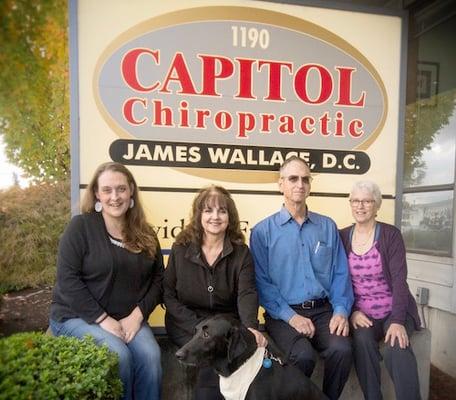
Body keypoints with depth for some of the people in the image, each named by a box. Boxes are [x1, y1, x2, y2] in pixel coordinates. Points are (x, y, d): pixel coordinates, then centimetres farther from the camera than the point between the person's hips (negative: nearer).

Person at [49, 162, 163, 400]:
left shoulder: (145, 235, 4)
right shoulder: (80, 226, -8)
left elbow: (157, 278, 5)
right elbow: (67, 280, -14)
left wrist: (138, 314, -10)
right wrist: (103, 319, -18)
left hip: (128, 318, 3)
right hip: (77, 316, -3)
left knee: (150, 355, -24)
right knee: (119, 357, -27)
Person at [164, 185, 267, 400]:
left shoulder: (241, 253, 0)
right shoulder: (180, 249, -2)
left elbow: (247, 294, -12)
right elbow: (168, 295, -1)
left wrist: (251, 326, -33)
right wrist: (197, 326, -14)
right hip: (186, 324, -1)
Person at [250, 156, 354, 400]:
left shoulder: (328, 226, 11)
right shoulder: (263, 231, 0)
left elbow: (340, 274, 8)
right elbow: (262, 282, -5)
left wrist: (341, 310, -7)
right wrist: (290, 315, -15)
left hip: (323, 310, 3)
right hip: (283, 313, -3)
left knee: (342, 349, -23)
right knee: (304, 356, -27)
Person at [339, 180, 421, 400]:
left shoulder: (391, 234, -4)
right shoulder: (342, 236, 3)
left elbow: (399, 280, -11)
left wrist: (398, 321, -21)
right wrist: (352, 311, -10)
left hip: (393, 309, -1)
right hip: (360, 311, 2)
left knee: (398, 349, -29)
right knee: (362, 341, -28)